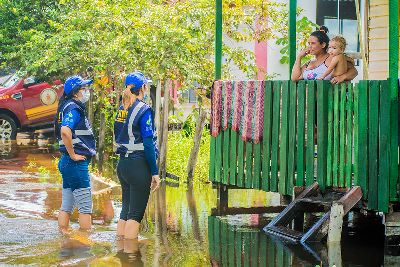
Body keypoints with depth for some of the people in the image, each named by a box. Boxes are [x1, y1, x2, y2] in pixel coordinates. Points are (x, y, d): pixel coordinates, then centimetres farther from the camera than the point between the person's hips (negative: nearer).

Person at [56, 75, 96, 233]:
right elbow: (65, 132, -32)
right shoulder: (73, 109, -15)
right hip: (77, 162, -10)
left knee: (66, 207, 12)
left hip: (67, 162, 10)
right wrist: (73, 155, -22)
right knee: (85, 208, -3)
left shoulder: (68, 107, 16)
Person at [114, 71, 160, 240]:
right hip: (139, 166, -7)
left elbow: (118, 138, 13)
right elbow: (148, 144, -15)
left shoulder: (122, 109, 10)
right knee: (135, 213, -3)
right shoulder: (143, 110, -12)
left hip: (122, 164, 8)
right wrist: (155, 172, -11)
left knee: (125, 210, 14)